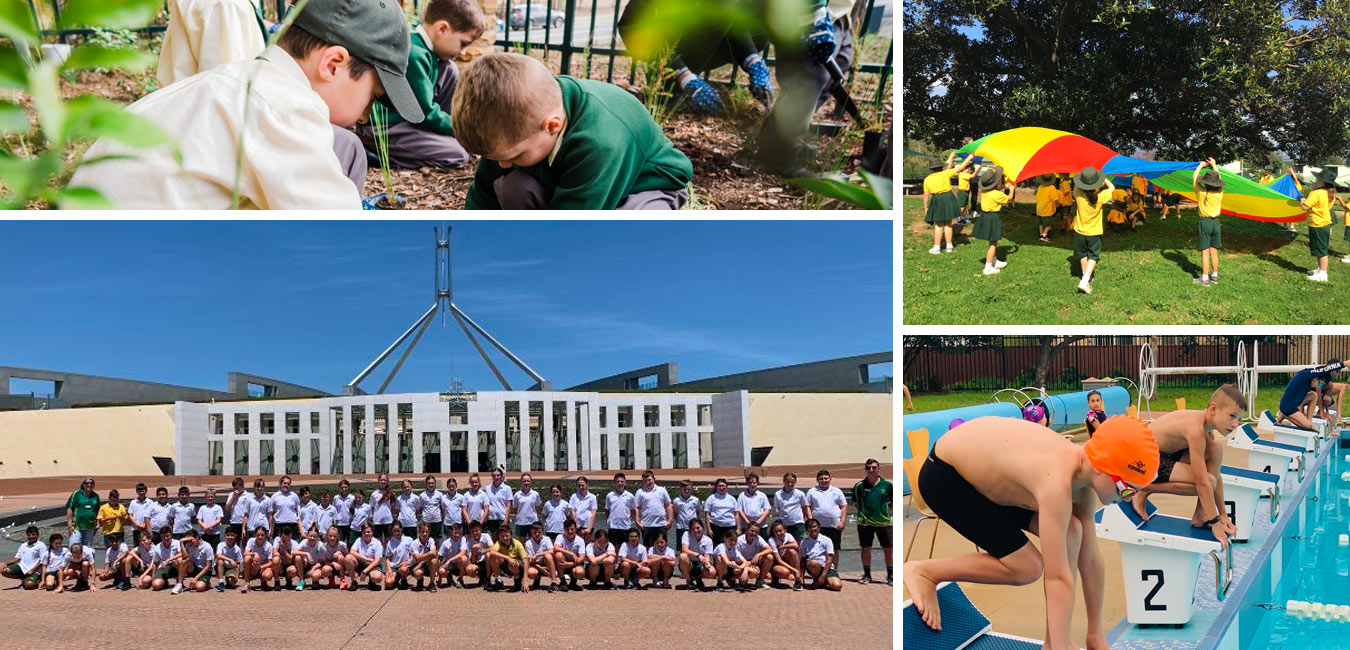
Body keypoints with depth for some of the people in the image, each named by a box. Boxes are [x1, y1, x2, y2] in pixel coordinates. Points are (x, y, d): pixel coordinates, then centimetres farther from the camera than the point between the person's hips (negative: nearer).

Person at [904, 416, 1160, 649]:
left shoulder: (1084, 487, -8)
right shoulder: (1057, 484, -35)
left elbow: (1091, 561, 1)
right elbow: (1058, 578, -32)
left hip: (984, 470, 9)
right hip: (942, 476, -9)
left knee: (1071, 532, -5)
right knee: (1026, 568, -13)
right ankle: (923, 571, -1)